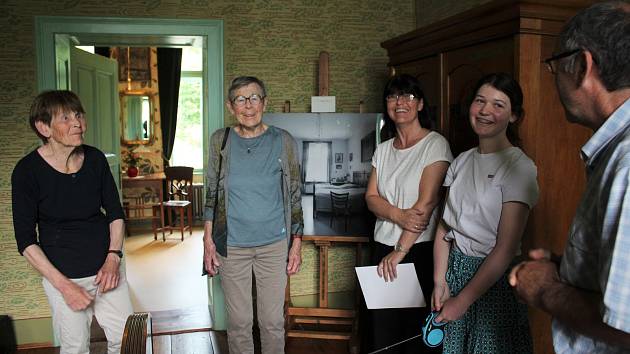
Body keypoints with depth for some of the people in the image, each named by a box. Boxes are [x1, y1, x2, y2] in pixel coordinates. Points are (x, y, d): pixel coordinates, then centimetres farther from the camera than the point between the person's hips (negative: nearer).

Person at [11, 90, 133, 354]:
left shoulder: (95, 159, -2)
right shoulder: (27, 171, -12)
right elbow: (26, 242, -8)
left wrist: (113, 258, -6)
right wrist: (63, 285, -14)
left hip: (106, 266, 3)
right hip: (63, 275, -3)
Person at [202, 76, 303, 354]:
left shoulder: (283, 142, -1)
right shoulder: (220, 141, 1)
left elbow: (294, 195, 3)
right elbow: (211, 194, 6)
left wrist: (296, 244, 0)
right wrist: (208, 241, 1)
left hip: (274, 244, 0)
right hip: (231, 246, 1)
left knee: (273, 321, 8)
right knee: (238, 322, 10)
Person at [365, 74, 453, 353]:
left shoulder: (435, 144, -7)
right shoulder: (383, 150, 11)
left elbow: (426, 203, -15)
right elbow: (371, 198, 4)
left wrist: (399, 252, -15)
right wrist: (398, 215, -17)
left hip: (419, 250, -5)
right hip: (383, 247, 5)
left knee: (415, 330, 6)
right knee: (381, 329, 10)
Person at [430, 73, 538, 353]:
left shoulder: (519, 167, -12)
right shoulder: (462, 161, 5)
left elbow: (505, 248, -16)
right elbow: (444, 227, 5)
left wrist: (462, 301, -15)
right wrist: (439, 282, -6)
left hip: (495, 277, -5)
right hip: (455, 268, 5)